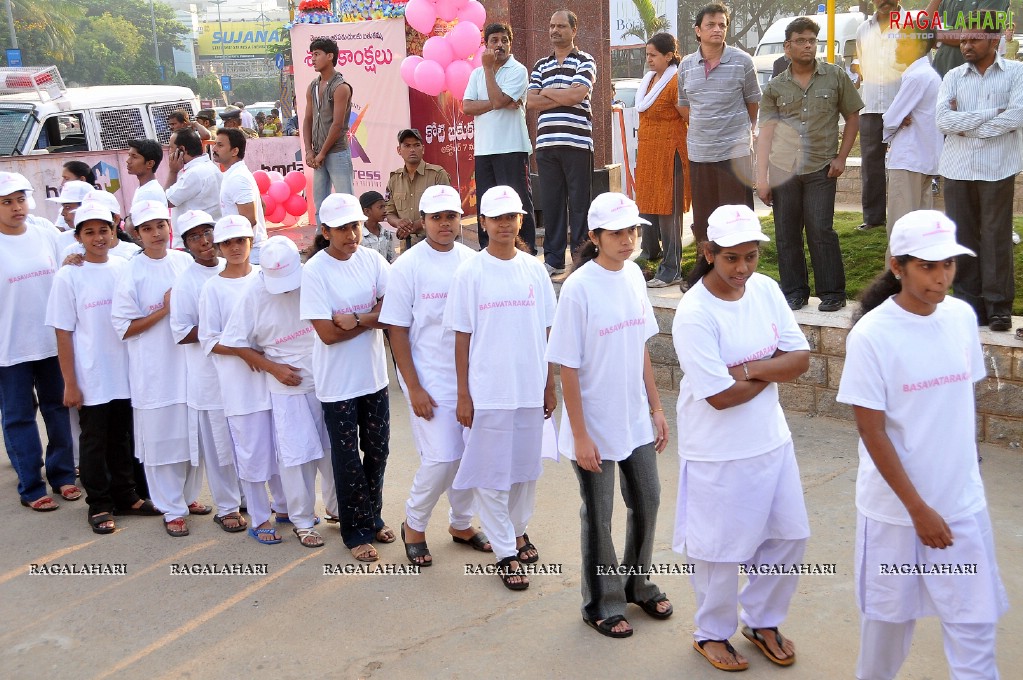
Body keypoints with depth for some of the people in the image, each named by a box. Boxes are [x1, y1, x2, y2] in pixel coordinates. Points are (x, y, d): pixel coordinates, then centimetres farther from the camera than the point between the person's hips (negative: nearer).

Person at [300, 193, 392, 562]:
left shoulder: (372, 260, -2)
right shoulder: (314, 271, -15)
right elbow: (327, 333, -19)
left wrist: (355, 318, -21)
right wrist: (373, 318, -12)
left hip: (374, 376, 4)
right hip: (338, 383, -4)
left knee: (377, 452, 16)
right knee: (347, 459, 8)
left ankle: (373, 518, 37)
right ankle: (356, 532, 24)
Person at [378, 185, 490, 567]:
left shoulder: (473, 261, 5)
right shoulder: (408, 266, -6)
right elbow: (396, 330, -7)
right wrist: (413, 388, -11)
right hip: (430, 378, -4)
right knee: (441, 459, -7)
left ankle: (461, 524, 31)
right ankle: (414, 526, 17)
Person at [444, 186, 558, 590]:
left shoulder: (534, 270, 3)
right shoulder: (469, 273, -5)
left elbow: (546, 332, 8)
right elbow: (462, 337, -4)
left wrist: (549, 387, 9)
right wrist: (463, 395, -5)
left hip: (530, 390, 3)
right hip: (487, 392, -3)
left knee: (527, 467, 15)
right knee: (491, 474, 4)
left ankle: (518, 530, 38)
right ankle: (505, 552, 17)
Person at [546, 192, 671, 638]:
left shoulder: (633, 275, 1)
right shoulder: (578, 288, -18)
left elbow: (641, 347, 10)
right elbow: (567, 368, -16)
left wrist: (656, 408, 11)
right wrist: (579, 436, -16)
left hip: (636, 420, 6)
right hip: (595, 426, -6)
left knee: (647, 502, 17)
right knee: (598, 517, 9)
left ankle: (638, 584, 41)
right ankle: (602, 605, 29)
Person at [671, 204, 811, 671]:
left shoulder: (766, 290, -3)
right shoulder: (694, 313, -22)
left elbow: (800, 359, -4)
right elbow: (721, 395, -24)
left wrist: (750, 369, -19)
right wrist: (772, 372, -11)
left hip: (771, 440, 6)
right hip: (719, 453, -6)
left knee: (788, 536, 17)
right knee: (721, 548, 10)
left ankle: (762, 621, 40)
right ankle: (712, 634, 34)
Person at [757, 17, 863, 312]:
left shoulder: (835, 77, 3)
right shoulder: (775, 87, 5)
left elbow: (852, 118, 9)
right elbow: (766, 132, 1)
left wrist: (841, 157, -1)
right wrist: (761, 177, -5)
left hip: (821, 169, -2)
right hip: (783, 170, 2)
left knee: (821, 231, -5)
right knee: (786, 234, 5)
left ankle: (832, 293, 6)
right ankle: (794, 292, 17)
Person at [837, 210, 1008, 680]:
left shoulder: (962, 317, -3)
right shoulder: (871, 335, -17)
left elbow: (965, 398, 10)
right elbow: (872, 433, -15)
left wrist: (967, 466, 13)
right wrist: (918, 508, -14)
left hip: (963, 502, 4)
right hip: (895, 506, -3)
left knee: (974, 620, 8)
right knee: (890, 612, 15)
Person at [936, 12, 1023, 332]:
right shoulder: (953, 76, 10)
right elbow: (944, 119, -4)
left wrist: (969, 127, -7)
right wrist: (993, 113, -8)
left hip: (997, 169, -3)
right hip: (957, 169, 3)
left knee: (996, 237, -2)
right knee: (962, 237, 4)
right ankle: (969, 303, 12)